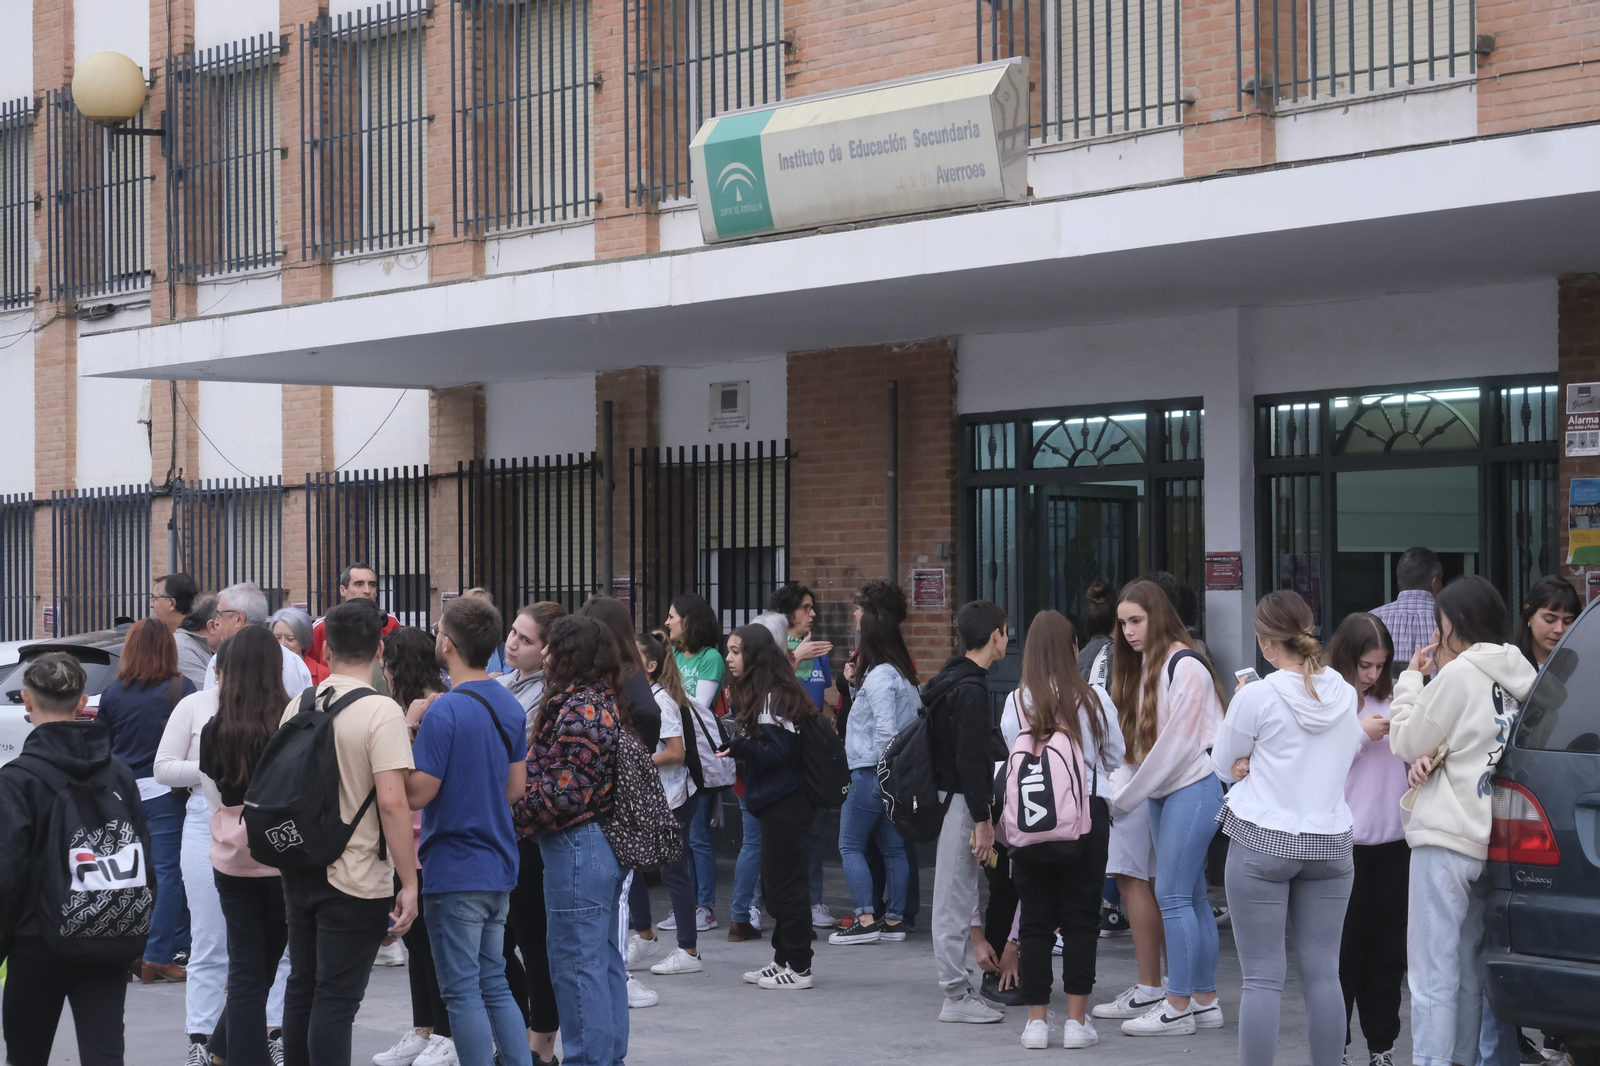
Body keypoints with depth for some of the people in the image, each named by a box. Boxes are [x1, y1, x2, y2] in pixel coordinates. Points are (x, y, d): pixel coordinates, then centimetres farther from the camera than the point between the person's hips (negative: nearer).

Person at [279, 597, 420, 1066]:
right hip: (356, 881, -6)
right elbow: (392, 801, -21)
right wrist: (409, 883, -16)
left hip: (300, 870, 6)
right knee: (336, 1000, -4)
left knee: (302, 988, 16)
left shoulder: (297, 707, 5)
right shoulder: (381, 711, -15)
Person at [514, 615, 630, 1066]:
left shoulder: (578, 711, -17)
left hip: (577, 847, -10)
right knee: (604, 960, 14)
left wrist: (515, 815, -10)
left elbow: (563, 791, -21)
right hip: (604, 843, 10)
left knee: (576, 965, -4)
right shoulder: (604, 703, 14)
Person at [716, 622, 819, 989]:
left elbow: (779, 752, -22)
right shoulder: (753, 694, 13)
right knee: (773, 885, 14)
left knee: (784, 885, -5)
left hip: (786, 804, -10)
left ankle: (798, 967, 2)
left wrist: (738, 747, -28)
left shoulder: (776, 698, -16)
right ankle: (783, 959, 22)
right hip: (774, 802, 10)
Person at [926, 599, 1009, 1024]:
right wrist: (982, 820, -19)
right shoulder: (970, 689, -17)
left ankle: (959, 986, 19)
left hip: (951, 797, 10)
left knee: (958, 898, 13)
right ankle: (957, 996, -2)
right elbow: (970, 759, -21)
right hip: (961, 802, -10)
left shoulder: (955, 681, 14)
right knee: (955, 898, -6)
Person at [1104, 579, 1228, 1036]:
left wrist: (1124, 798, -12)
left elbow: (1177, 743, -16)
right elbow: (1138, 740, 13)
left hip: (1194, 788, -9)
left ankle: (1178, 1007, -4)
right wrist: (1122, 788, -3)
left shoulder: (1185, 666, -13)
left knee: (1173, 895, -8)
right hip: (1165, 790, 9)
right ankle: (1204, 1001, 15)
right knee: (1190, 897, 10)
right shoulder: (1143, 665, 14)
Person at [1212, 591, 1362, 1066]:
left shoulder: (1257, 697, -14)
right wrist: (1262, 762, 4)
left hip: (1262, 842, -4)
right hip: (1329, 843, 4)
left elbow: (1224, 765, -1)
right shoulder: (1345, 694, 2)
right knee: (1323, 974, 8)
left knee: (1263, 977, 0)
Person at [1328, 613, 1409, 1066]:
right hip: (1345, 843, -4)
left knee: (1388, 949, 11)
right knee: (1344, 949, 3)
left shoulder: (1393, 697, 6)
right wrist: (1361, 735, -14)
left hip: (1393, 841, 4)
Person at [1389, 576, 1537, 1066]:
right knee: (1470, 972, 15)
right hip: (1491, 838, 8)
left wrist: (1411, 680, 7)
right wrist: (1437, 757, 2)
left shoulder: (1459, 674, -13)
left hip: (1447, 840, -8)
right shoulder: (1519, 675, 10)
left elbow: (1407, 743, -3)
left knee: (1433, 975, -6)